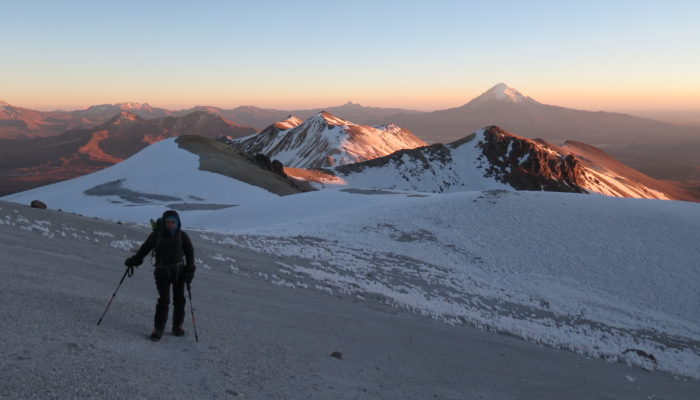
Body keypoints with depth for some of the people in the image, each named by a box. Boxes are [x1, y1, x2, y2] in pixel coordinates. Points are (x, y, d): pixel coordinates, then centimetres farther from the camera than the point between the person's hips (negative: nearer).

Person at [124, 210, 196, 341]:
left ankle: (178, 326, 22)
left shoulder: (182, 236, -7)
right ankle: (158, 329, -3)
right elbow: (145, 248, 4)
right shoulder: (157, 235, -8)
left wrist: (190, 269, -9)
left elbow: (190, 251, -1)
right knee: (163, 300, -11)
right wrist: (133, 261, 3)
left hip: (179, 271, 2)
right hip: (162, 272, -2)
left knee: (179, 300, 8)